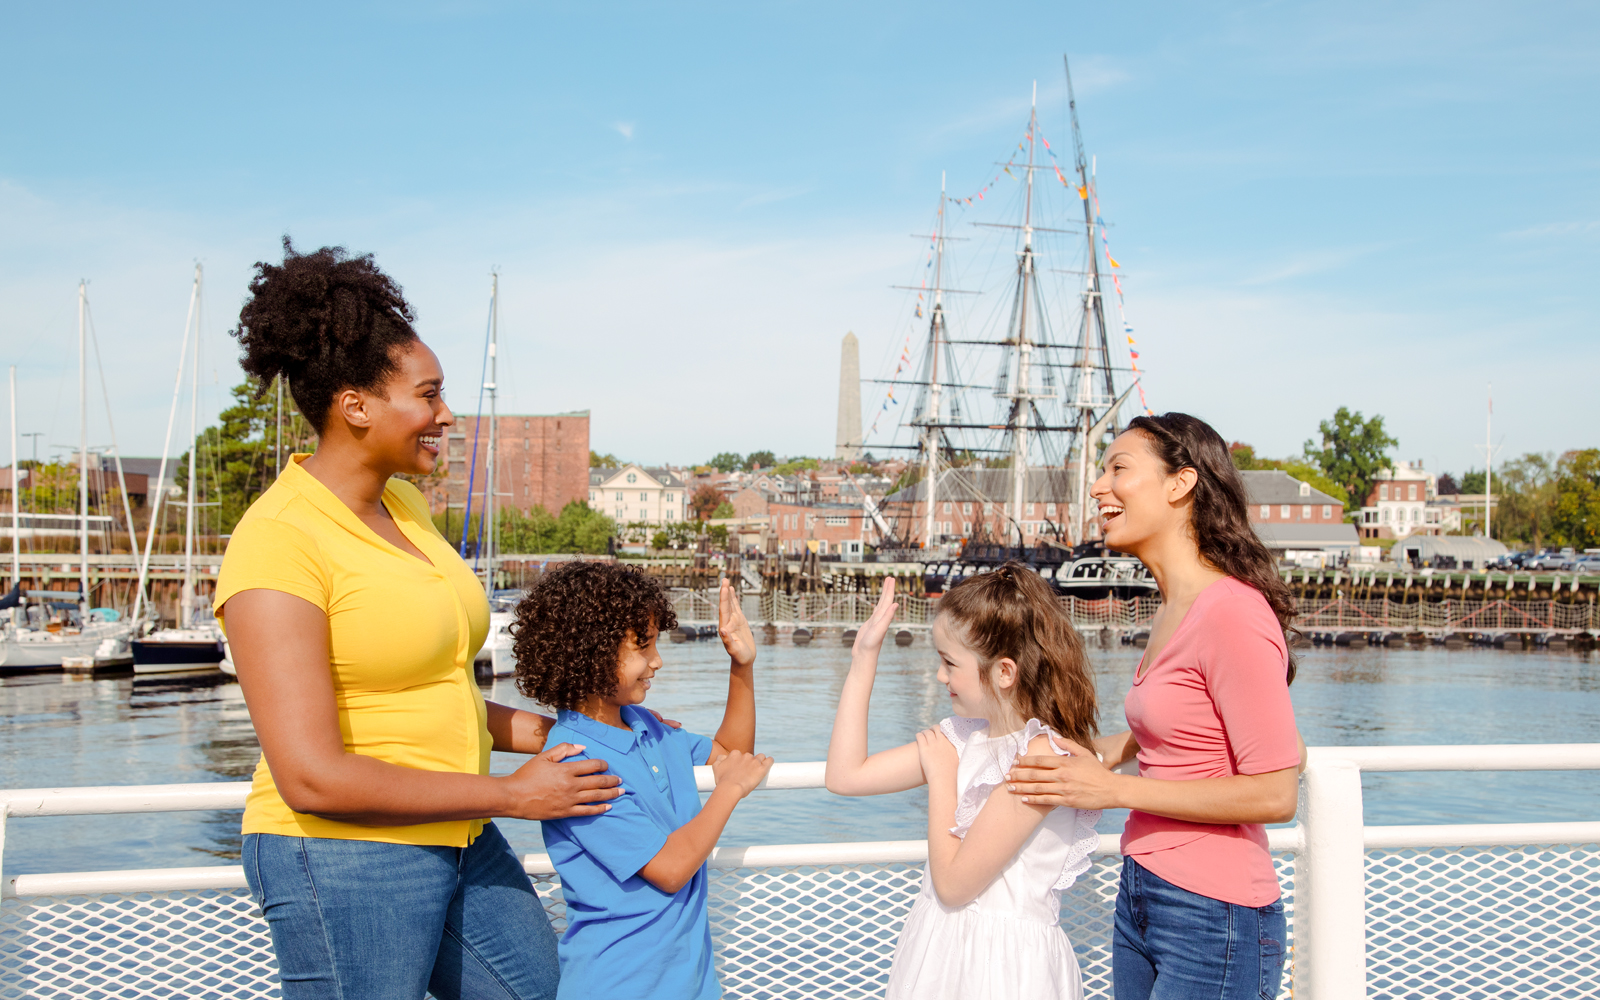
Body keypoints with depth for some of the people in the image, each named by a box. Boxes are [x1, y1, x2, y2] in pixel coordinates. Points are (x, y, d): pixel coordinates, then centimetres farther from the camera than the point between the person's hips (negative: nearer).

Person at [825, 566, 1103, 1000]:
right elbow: (846, 775, 4)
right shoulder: (962, 735, 2)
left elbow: (953, 883, -20)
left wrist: (940, 773, -9)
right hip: (936, 944, 7)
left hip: (1004, 964, -7)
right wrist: (863, 659, 3)